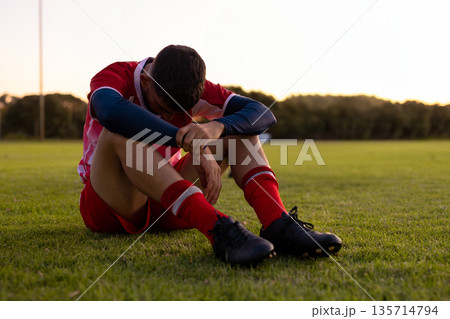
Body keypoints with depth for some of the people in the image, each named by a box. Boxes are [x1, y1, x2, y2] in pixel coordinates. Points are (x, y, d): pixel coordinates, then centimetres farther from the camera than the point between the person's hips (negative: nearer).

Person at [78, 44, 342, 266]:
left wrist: (217, 127, -37)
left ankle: (278, 224, -33)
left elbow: (264, 115, -16)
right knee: (120, 132, -36)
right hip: (108, 207, -3)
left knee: (236, 126, -11)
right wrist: (197, 147, -45)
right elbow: (110, 110, -42)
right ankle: (218, 230, -48)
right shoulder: (116, 76, -15)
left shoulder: (195, 87, -4)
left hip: (166, 207, 4)